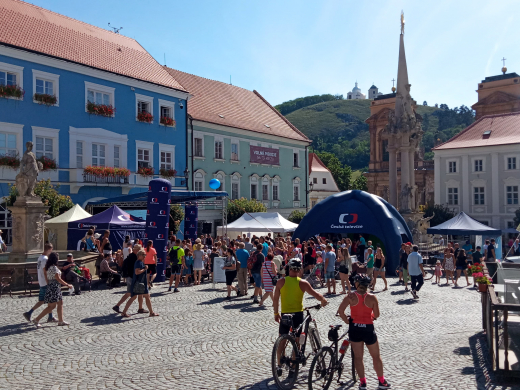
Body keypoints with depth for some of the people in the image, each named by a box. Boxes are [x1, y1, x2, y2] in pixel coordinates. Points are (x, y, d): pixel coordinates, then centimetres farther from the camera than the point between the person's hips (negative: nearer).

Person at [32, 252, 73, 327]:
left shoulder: (49, 267, 12)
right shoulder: (54, 268, -17)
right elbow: (58, 279, -18)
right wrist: (67, 285, -13)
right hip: (54, 288, -10)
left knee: (60, 303, 10)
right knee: (52, 306, -6)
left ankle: (60, 321, 13)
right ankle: (36, 320, -3)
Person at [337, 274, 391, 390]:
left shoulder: (351, 296, -10)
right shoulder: (372, 297, -9)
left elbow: (340, 310, -16)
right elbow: (376, 315, -4)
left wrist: (346, 320, 0)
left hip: (354, 328, 0)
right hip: (368, 329, 0)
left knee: (358, 357, 14)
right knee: (376, 356, 18)